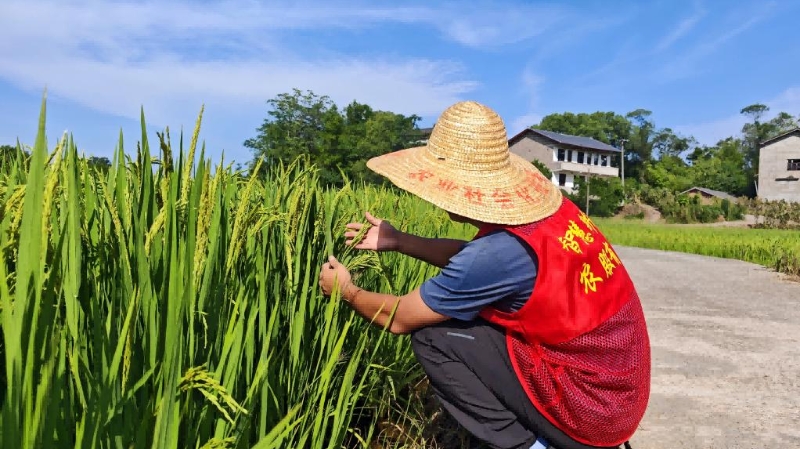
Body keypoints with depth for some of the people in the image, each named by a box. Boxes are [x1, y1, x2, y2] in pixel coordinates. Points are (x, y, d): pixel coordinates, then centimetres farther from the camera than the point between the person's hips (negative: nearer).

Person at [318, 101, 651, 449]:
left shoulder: (501, 249, -26)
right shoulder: (553, 209, -3)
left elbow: (398, 318, -12)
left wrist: (346, 290, 7)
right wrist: (397, 240, 13)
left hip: (587, 411, -8)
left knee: (431, 335, -9)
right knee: (464, 310, 16)